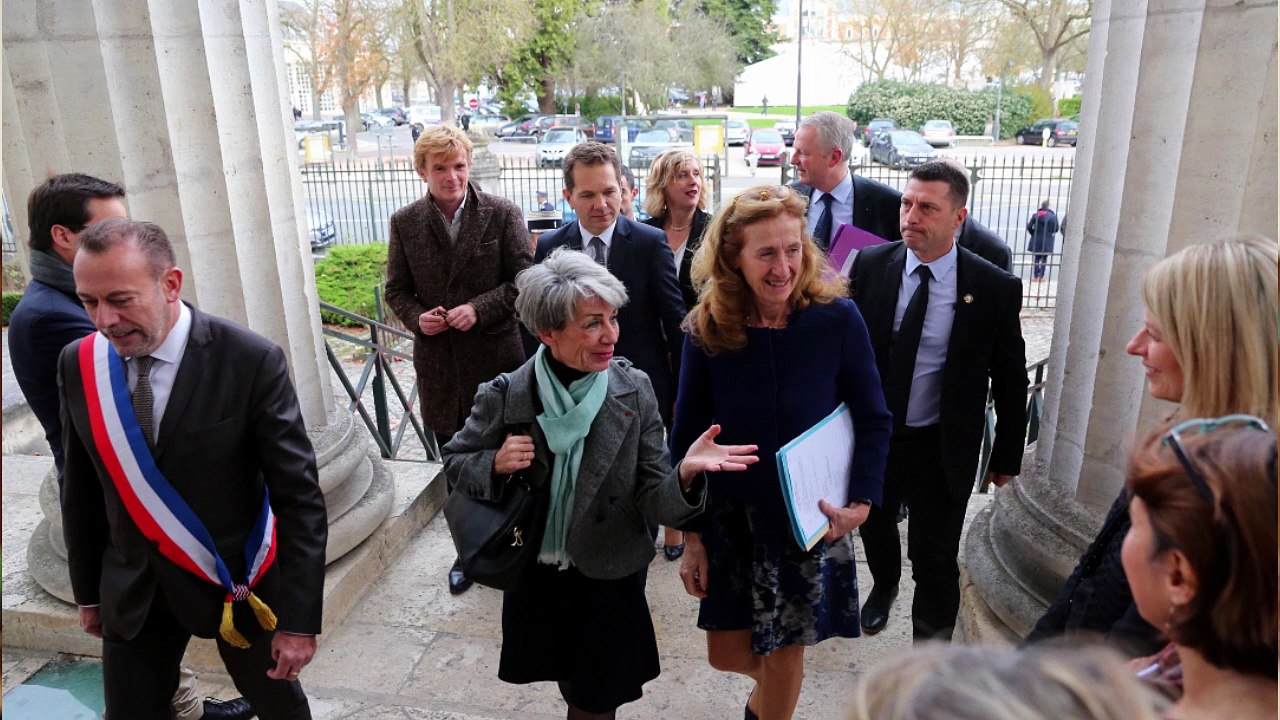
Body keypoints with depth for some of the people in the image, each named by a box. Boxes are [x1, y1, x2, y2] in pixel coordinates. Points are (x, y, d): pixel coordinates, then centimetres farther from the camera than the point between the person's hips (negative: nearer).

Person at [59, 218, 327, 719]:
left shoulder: (251, 362, -22)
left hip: (237, 583, -3)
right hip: (131, 592, 3)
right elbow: (81, 489, 6)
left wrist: (300, 619, -18)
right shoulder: (78, 364, -6)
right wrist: (88, 590, 13)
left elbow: (300, 498, -19)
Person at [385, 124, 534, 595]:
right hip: (438, 362, 3)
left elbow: (523, 278, -6)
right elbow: (397, 289, 8)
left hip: (496, 357, -2)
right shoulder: (405, 223, 2)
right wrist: (417, 318, -12)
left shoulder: (502, 214, -6)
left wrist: (479, 308, -19)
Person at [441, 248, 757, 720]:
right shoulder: (504, 397, -15)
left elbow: (653, 500, -15)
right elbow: (455, 462, 0)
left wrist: (686, 473, -37)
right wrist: (496, 464, -21)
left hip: (610, 582, -1)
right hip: (535, 579, 1)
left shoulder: (633, 391, -15)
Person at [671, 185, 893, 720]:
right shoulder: (708, 329, -12)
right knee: (727, 652, 13)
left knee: (784, 654, 14)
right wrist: (691, 534, -3)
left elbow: (873, 419, -3)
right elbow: (686, 438, -5)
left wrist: (862, 501, -15)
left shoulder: (837, 318, -14)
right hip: (731, 515, 1)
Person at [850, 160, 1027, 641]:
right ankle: (884, 586, 59)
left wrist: (1007, 457, 0)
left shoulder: (995, 289, -14)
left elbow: (1011, 381, -4)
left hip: (942, 451, -3)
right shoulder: (871, 265, -9)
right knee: (875, 527, 26)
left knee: (935, 562, 6)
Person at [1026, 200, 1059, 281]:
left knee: (1036, 258, 10)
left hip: (1036, 241, 2)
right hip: (1047, 242, -2)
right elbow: (1056, 229, -5)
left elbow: (1029, 227, -3)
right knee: (1044, 259, 7)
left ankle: (1035, 276, 8)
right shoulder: (1053, 216, -7)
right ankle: (1041, 277, 6)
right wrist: (1049, 232, 15)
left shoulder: (1035, 215, -1)